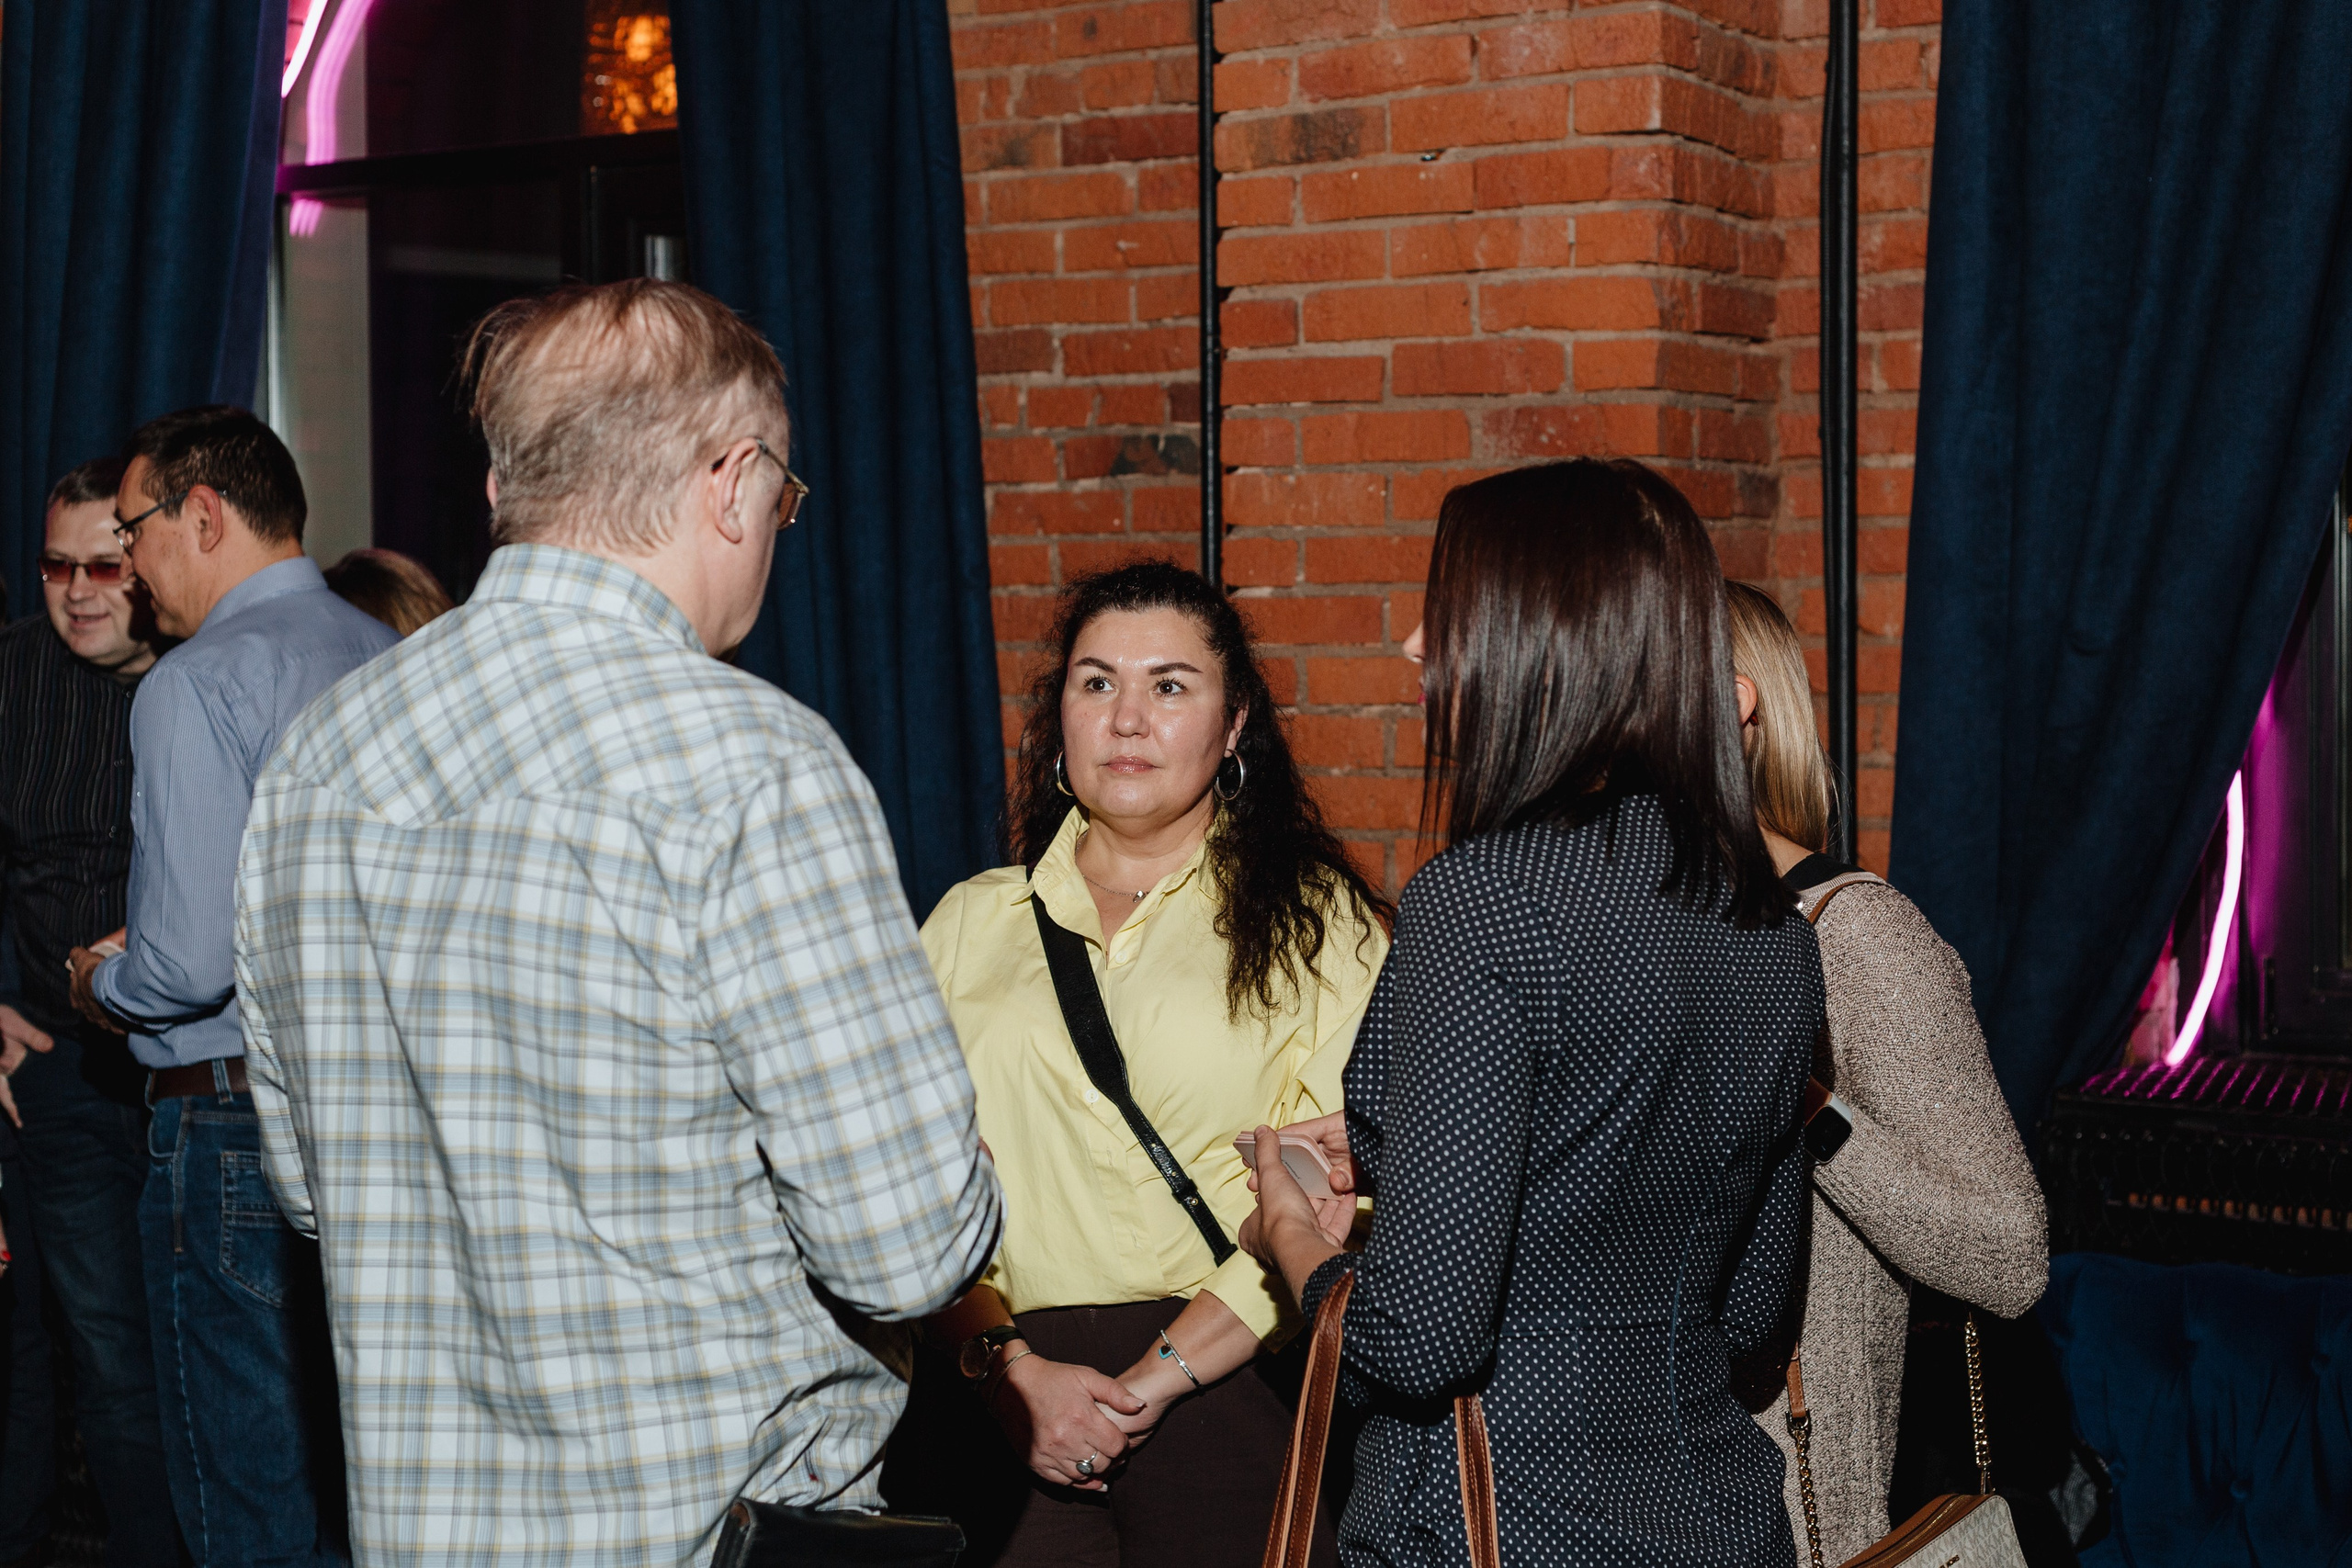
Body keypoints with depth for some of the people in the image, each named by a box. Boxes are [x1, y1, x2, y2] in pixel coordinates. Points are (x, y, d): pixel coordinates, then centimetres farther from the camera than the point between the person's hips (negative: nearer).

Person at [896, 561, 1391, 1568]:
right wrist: (1007, 1366, -10)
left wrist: (1151, 1380, -12)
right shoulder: (971, 924, 12)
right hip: (1014, 1399, 2)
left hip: (1233, 1378, -2)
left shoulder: (1314, 919, 3)